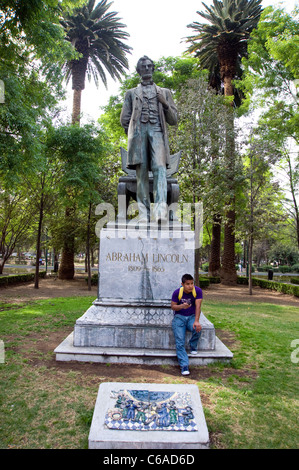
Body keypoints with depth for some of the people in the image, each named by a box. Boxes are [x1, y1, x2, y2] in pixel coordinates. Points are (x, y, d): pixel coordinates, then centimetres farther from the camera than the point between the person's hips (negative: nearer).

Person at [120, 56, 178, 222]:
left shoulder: (164, 92, 27)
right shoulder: (132, 93, 27)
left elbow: (174, 120, 19)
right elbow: (124, 119, 20)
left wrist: (165, 103, 3)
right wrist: (133, 135, 7)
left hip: (157, 131, 0)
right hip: (138, 131, 1)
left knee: (159, 167, -23)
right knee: (141, 172, -10)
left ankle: (161, 210, -36)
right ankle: (144, 215, -13)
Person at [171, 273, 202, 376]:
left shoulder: (197, 291, -10)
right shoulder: (177, 292, -10)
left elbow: (198, 306, -17)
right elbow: (173, 306, -3)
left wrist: (196, 321, -29)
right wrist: (181, 306, -25)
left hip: (191, 316, 1)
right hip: (179, 317, 0)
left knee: (197, 329, -32)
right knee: (180, 342, -18)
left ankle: (193, 346, -1)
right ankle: (184, 366, -16)